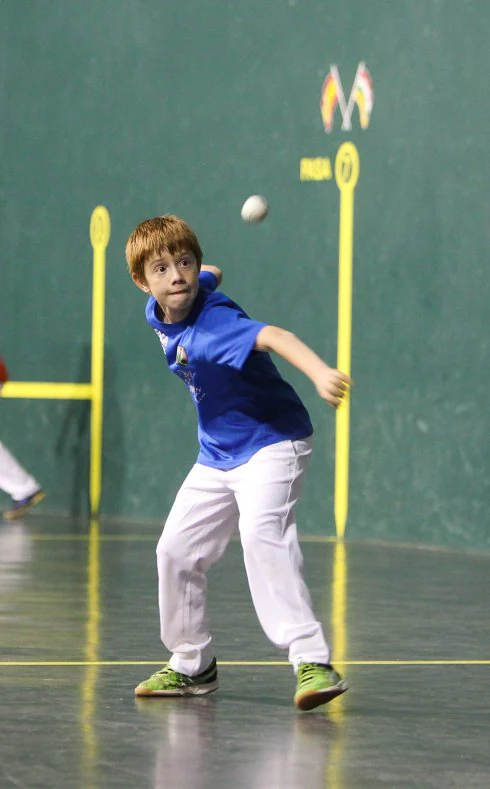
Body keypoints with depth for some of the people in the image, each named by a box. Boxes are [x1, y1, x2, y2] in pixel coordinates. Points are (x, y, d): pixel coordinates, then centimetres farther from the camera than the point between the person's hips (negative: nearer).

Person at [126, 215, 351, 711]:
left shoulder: (213, 325, -29)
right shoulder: (159, 313, -4)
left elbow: (273, 337, -49)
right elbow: (213, 275, 17)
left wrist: (320, 373, -66)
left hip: (271, 442, -9)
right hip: (217, 456, 9)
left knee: (262, 535, -32)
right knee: (176, 550, 8)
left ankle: (312, 661, -36)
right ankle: (193, 666, 26)